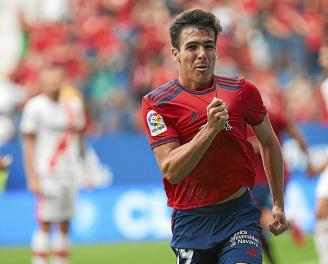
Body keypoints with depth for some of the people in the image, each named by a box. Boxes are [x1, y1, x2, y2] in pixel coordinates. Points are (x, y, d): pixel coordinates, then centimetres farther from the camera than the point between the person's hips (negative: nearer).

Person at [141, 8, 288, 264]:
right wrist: (211, 129, -26)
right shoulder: (157, 103, -6)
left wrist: (279, 204, 18)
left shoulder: (242, 91, 0)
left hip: (239, 213, 0)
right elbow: (171, 171, -16)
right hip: (190, 219, 0)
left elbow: (269, 142, 16)